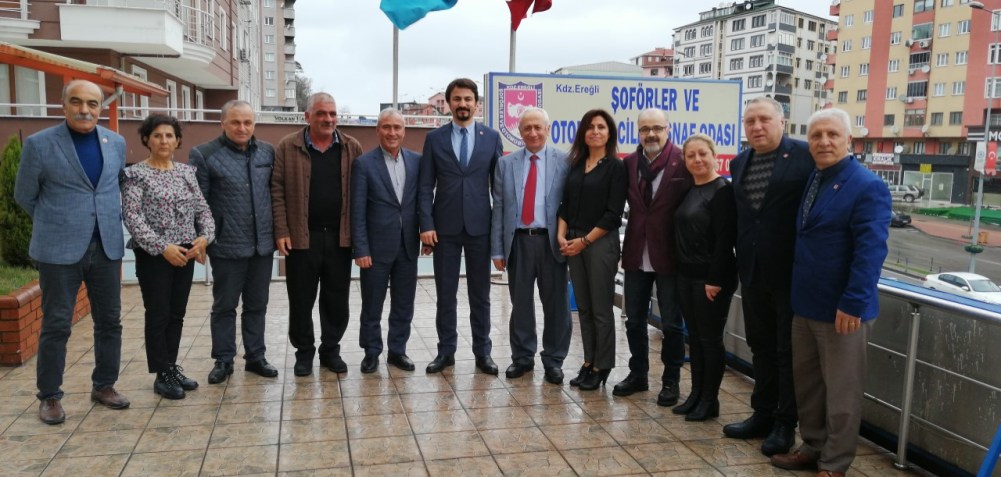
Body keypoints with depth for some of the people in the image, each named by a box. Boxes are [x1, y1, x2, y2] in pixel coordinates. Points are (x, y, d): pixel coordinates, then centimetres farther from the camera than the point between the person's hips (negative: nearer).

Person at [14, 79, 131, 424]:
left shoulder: (116, 143, 6)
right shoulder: (39, 144, -5)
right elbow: (24, 196, 5)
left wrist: (108, 222, 14)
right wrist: (55, 224, 10)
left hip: (107, 247, 4)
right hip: (59, 250, -4)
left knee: (109, 321, 10)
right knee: (56, 325, 3)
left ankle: (104, 386, 25)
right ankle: (49, 397, 17)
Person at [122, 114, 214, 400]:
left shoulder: (187, 172, 9)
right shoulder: (135, 174, -5)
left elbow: (203, 210, 8)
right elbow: (132, 218, -13)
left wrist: (204, 237, -11)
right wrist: (163, 247, -20)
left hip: (186, 253, 5)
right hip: (153, 255, -5)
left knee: (177, 314, 12)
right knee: (158, 315, 2)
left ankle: (172, 367, 25)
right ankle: (161, 375, 13)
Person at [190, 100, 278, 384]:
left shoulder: (268, 152, 6)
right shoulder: (204, 155, -6)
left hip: (263, 244, 4)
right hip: (227, 246, -3)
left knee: (257, 305, 13)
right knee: (224, 306, 9)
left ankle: (255, 357, 25)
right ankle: (223, 360, 22)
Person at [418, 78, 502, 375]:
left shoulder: (491, 137, 4)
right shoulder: (434, 138, 4)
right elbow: (425, 186, 2)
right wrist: (426, 224, -7)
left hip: (480, 226, 0)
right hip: (445, 227, 0)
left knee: (480, 292, 8)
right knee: (445, 292, 7)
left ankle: (483, 351, 18)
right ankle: (446, 350, 18)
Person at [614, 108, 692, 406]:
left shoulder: (684, 163, -8)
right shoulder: (629, 163, 4)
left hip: (669, 255, -4)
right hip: (636, 254, 4)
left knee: (671, 323, 8)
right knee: (634, 320, 14)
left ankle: (671, 380, 23)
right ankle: (638, 374, 30)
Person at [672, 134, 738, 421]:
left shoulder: (722, 191, -11)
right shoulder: (688, 191, 11)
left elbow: (725, 238, -17)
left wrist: (716, 279, -20)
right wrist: (682, 269, 9)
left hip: (711, 277, -7)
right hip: (686, 274, 7)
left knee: (710, 338, 3)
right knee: (694, 337, 13)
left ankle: (710, 401, 15)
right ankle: (696, 395, 24)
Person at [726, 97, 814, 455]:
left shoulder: (805, 156, -8)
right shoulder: (739, 163, 10)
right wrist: (738, 263, 13)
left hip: (792, 271, -5)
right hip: (753, 272, 6)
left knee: (789, 350, 7)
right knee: (761, 346, 15)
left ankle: (785, 424, 19)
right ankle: (762, 414, 28)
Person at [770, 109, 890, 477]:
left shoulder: (868, 187, -14)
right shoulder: (812, 181, 11)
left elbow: (870, 251, -21)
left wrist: (852, 303, -24)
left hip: (841, 308, -8)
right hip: (806, 304, 8)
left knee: (841, 391, 6)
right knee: (805, 382, 18)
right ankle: (813, 447, 34)